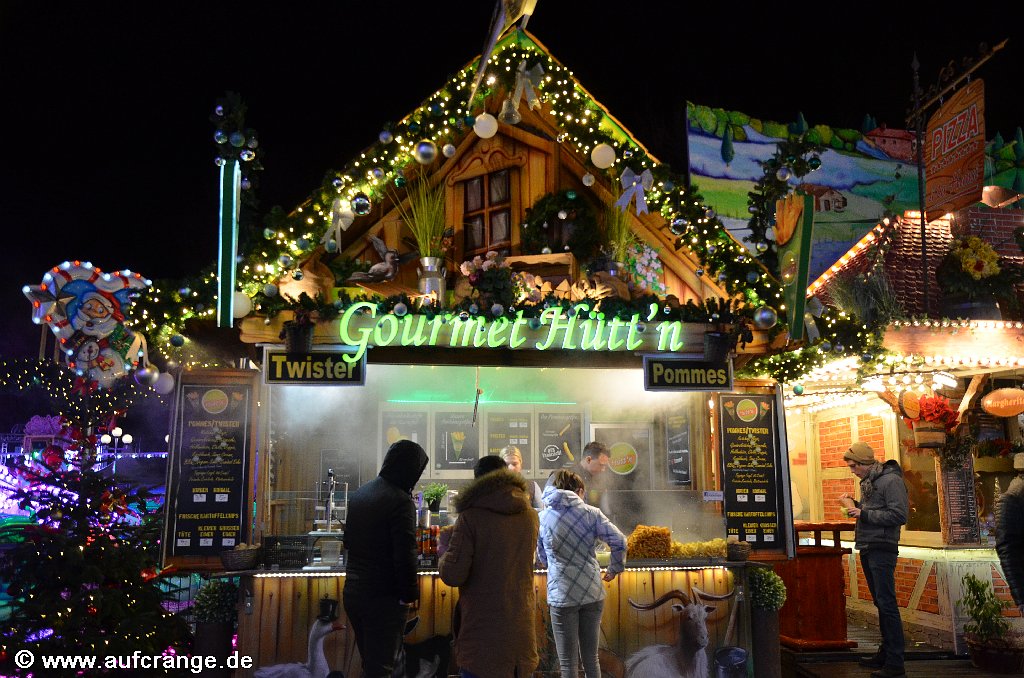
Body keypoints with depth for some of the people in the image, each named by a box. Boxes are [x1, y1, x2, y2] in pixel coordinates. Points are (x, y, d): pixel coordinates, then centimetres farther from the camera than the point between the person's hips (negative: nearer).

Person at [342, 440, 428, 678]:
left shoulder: (359, 494, 8)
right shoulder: (400, 501, -18)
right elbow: (405, 556, -20)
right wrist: (410, 595, -9)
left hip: (352, 592, 8)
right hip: (383, 597, -8)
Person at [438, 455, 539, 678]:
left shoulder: (471, 517, -13)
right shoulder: (531, 516, 4)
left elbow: (452, 576, -16)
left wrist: (444, 549, 4)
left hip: (482, 632, -5)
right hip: (522, 632, 5)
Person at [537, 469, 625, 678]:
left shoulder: (542, 518, 2)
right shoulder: (590, 513, 0)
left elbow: (542, 558, 12)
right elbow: (619, 542, -6)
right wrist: (614, 569, 9)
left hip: (561, 596, -1)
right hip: (592, 592, 1)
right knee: (591, 658, 14)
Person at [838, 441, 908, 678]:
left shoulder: (890, 480, -12)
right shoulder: (868, 482, 15)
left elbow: (899, 515, -19)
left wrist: (863, 513, -18)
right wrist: (854, 505, 6)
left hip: (882, 549, -9)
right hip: (867, 549, 9)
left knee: (886, 603, -7)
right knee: (879, 602, 14)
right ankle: (886, 652, 23)